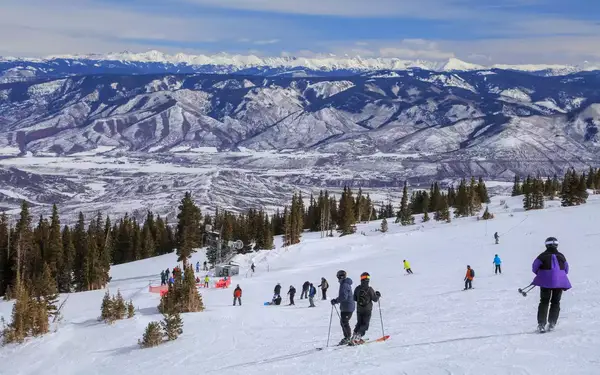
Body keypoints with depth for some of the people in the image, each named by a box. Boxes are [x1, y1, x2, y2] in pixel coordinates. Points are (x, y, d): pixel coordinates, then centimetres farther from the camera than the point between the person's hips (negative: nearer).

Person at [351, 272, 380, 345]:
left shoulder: (357, 289, -2)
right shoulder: (369, 289, -15)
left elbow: (355, 299, 7)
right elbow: (375, 299, -8)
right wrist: (378, 295, 11)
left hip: (359, 309, 4)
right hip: (367, 310, -4)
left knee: (359, 323, 20)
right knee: (365, 324, 2)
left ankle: (355, 337, 12)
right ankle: (357, 337, -12)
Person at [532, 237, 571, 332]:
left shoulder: (543, 256, -6)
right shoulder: (561, 256, 2)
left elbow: (534, 267, -1)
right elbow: (566, 269, 13)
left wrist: (540, 274, 17)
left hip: (546, 281, -2)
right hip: (560, 281, 2)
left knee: (544, 302, 7)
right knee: (555, 302, 13)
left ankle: (541, 324, -3)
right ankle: (552, 323, 6)